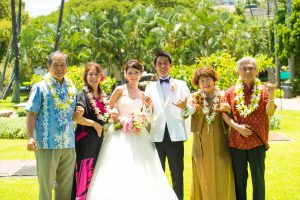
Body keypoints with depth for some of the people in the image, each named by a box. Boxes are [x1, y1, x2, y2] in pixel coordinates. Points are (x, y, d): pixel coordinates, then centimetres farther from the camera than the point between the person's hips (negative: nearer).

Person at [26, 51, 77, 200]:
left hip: (69, 144, 5)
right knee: (46, 184, 0)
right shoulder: (40, 87, -1)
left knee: (66, 185, 11)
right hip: (47, 144, -5)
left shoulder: (71, 88, 13)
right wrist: (30, 137, -16)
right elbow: (31, 114, -5)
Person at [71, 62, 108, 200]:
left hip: (99, 139, 7)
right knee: (85, 175, -6)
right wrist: (94, 124, -15)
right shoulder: (82, 95, -8)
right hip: (85, 140, -7)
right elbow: (76, 117, -19)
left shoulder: (102, 96, 14)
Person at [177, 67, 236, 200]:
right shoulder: (195, 97, 1)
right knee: (204, 178, 6)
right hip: (201, 145, 0)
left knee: (221, 178, 4)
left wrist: (229, 110, -18)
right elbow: (189, 111, -18)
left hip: (220, 144, 0)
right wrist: (184, 107, -40)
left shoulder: (222, 97, 3)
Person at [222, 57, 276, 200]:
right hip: (236, 142, 1)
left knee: (258, 178, 4)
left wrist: (271, 96, -24)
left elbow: (270, 113, -7)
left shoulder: (263, 90, 3)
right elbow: (224, 113, 1)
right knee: (239, 179, 10)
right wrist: (236, 126, -14)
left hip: (257, 141, -1)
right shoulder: (231, 92, 5)